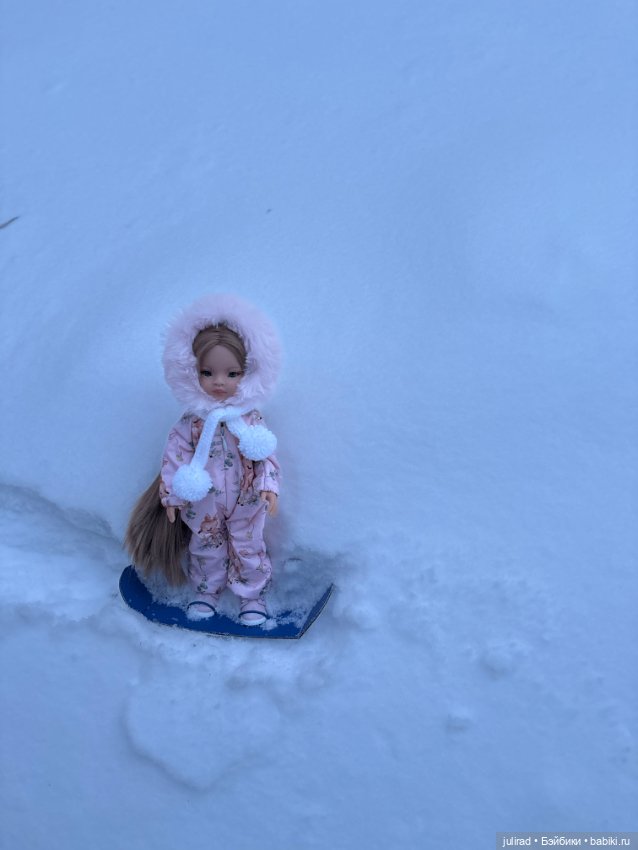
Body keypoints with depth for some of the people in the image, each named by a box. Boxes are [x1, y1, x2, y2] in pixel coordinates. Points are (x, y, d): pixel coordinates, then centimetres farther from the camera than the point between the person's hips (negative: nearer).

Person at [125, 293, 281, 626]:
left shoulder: (251, 418, -12)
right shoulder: (191, 422, -13)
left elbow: (267, 456, -8)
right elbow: (174, 456, -7)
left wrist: (269, 487, -17)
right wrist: (171, 495, -7)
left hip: (245, 502, 0)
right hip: (203, 504, 1)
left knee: (248, 548, 14)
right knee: (206, 549, 19)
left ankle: (252, 595, 33)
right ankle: (206, 592, 40)